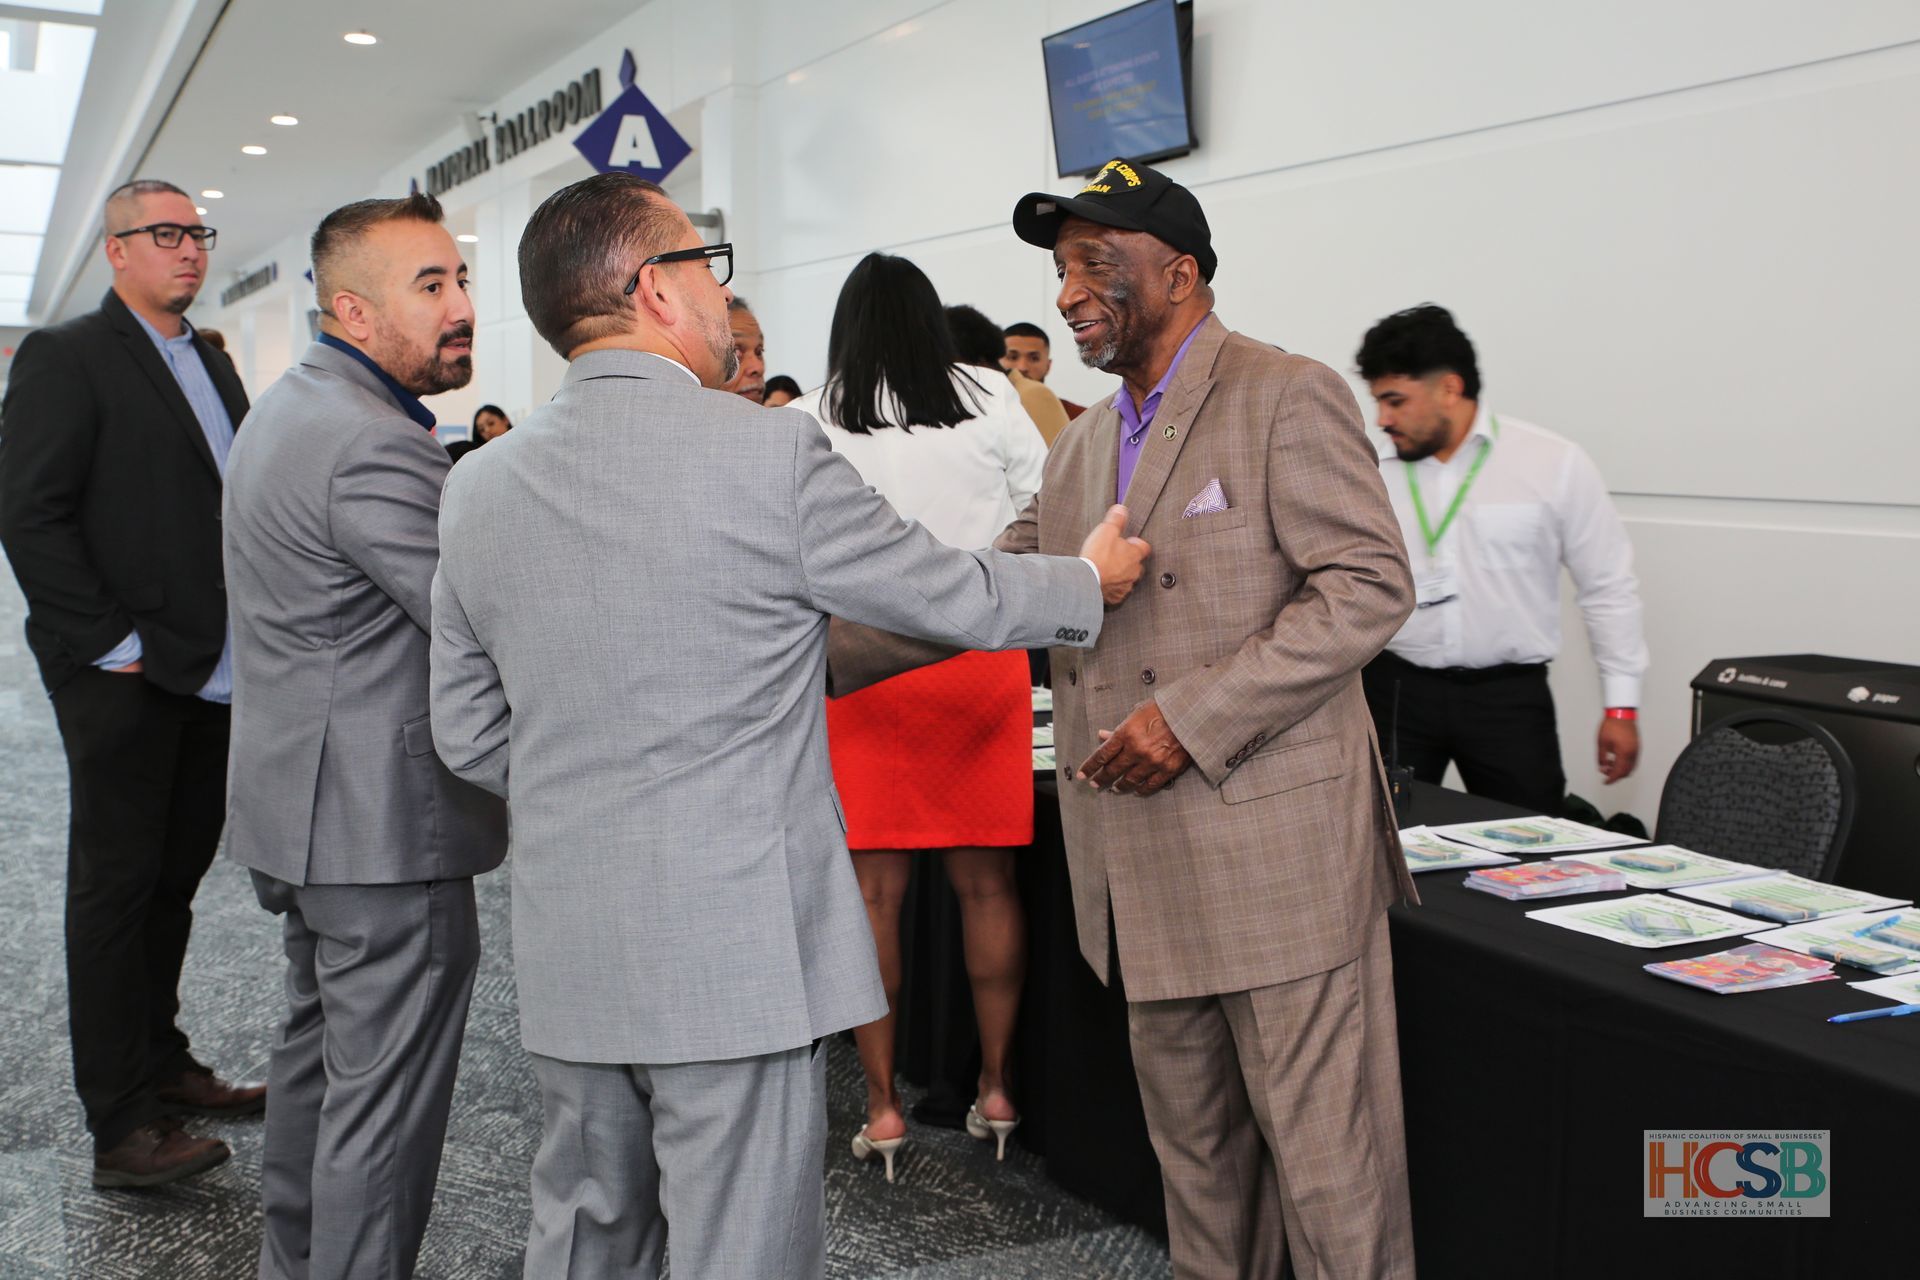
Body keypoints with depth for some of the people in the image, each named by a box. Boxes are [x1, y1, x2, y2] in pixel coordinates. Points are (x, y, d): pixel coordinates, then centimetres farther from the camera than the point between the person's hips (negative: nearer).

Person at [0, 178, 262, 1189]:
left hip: (212, 675, 7)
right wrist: (113, 644, -15)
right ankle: (122, 1126, 10)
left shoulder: (211, 364, 16)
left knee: (175, 876, 15)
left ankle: (162, 1066, 29)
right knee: (117, 886, 2)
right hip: (127, 678, -7)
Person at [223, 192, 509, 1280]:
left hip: (307, 809, 12)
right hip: (385, 822, -11)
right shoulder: (374, 446, -22)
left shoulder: (290, 409, 13)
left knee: (320, 1047, 24)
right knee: (385, 1097, -1)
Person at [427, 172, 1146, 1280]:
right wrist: (1090, 579, 15)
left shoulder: (479, 488, 4)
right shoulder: (770, 452, -14)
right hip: (738, 948, -6)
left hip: (566, 951, 6)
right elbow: (948, 595, -3)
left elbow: (470, 737, 10)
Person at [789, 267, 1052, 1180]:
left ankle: (882, 1105, 11)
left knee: (874, 891, 5)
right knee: (986, 883, 9)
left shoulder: (813, 421, 1)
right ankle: (995, 1089, 17)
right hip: (980, 651, 1)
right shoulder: (987, 397, 4)